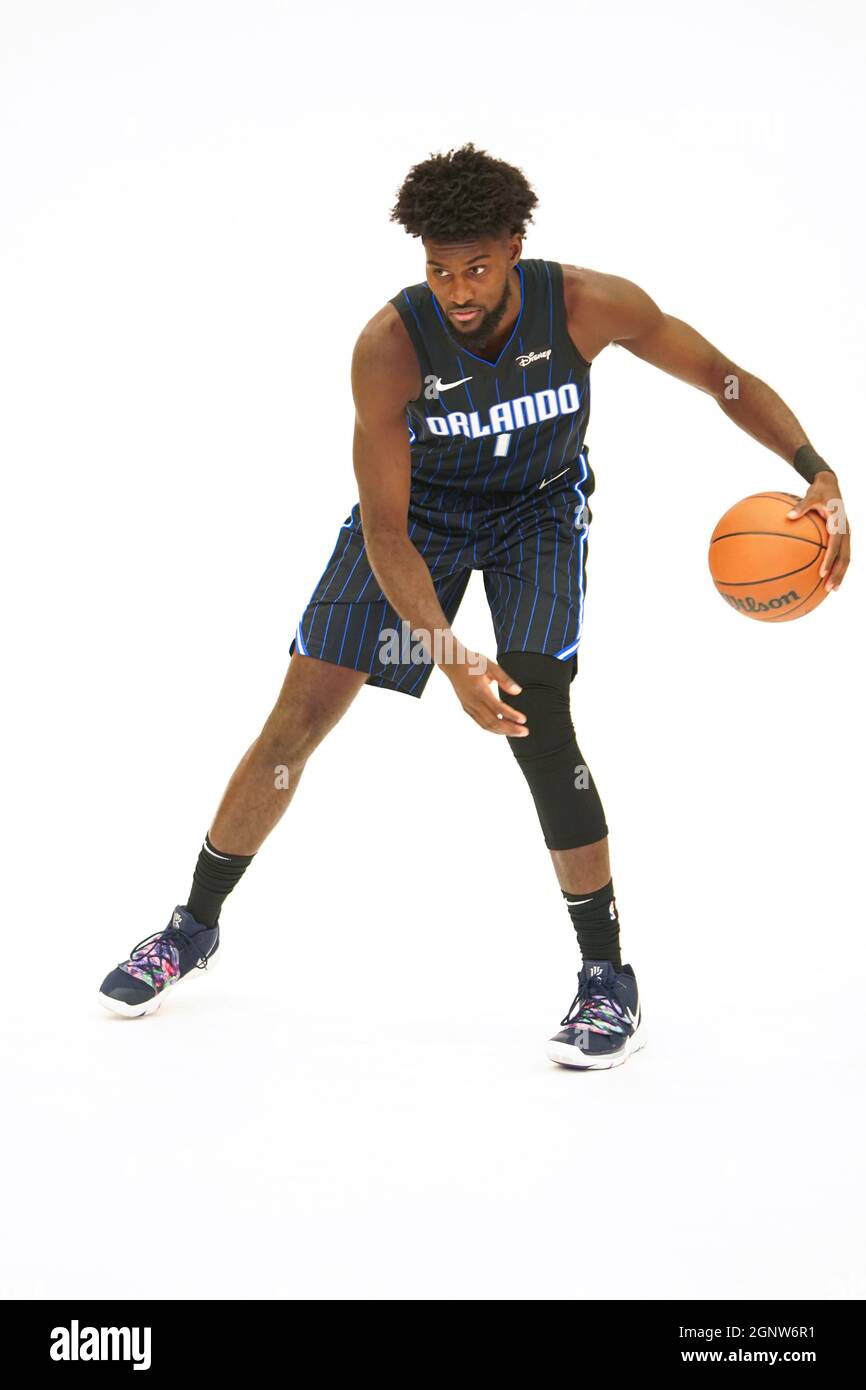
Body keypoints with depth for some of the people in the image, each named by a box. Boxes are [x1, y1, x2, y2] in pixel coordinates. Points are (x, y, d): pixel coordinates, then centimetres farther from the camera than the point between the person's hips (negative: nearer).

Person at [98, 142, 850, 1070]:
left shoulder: (590, 306, -28)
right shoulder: (390, 347, -30)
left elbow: (727, 380, -14)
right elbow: (384, 531, -27)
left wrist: (818, 472, -28)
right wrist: (453, 662, -37)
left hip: (539, 507, 0)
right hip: (421, 506, 1)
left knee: (535, 716, -22)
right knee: (299, 714, -3)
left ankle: (608, 974, -7)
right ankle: (195, 926, 19)